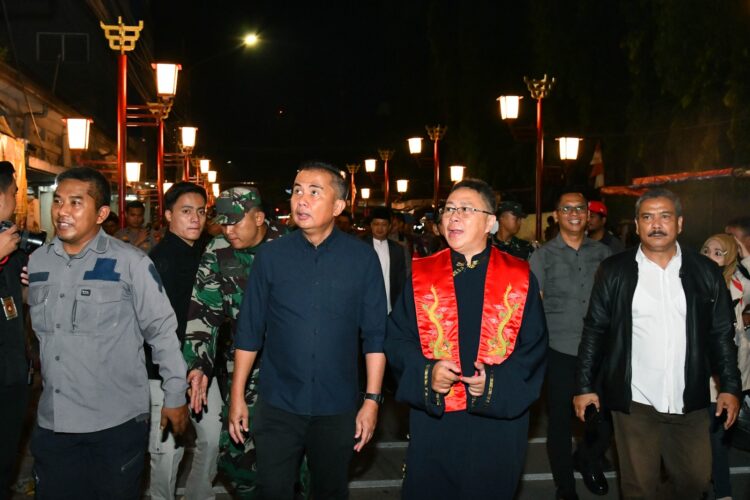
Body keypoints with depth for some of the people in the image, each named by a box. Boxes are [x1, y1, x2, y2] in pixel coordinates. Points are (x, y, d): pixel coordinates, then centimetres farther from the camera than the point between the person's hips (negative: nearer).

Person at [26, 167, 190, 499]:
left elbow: (162, 330, -5)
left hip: (117, 422, -4)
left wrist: (175, 396, -3)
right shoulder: (37, 261, 6)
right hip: (51, 422, 5)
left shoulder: (131, 263, -9)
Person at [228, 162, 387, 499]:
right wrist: (237, 396, 2)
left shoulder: (362, 258, -3)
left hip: (337, 408, 0)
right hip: (278, 405, 0)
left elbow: (375, 335, -1)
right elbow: (249, 331, 2)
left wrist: (372, 399, -4)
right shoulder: (270, 256, -1)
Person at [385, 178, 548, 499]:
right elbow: (397, 337, 1)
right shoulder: (421, 274, 1)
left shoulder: (519, 278, 0)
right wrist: (425, 372, -18)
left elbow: (534, 344, -1)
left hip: (499, 420, 0)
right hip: (433, 421, 0)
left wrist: (498, 382, -16)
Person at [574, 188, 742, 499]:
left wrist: (730, 387, 3)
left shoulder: (705, 272, 4)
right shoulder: (614, 271, -1)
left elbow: (722, 333, 8)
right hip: (634, 402, -2)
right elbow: (594, 330, 1)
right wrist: (584, 386, -1)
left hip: (690, 404, 2)